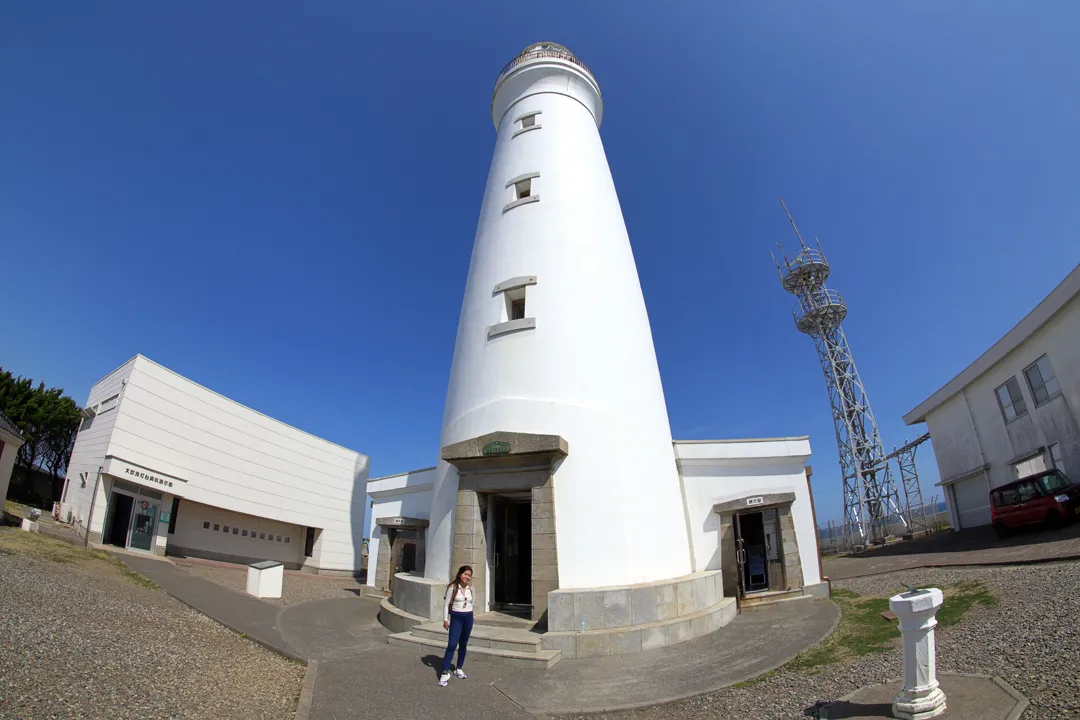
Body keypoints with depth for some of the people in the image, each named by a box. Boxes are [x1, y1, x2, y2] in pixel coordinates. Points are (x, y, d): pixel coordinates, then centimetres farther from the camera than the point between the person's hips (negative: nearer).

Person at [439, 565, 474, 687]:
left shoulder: (471, 589, 4)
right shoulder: (452, 587, -9)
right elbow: (446, 604, -7)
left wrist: (469, 615, 14)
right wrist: (445, 619, -9)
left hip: (468, 618, 5)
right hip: (456, 618, -4)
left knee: (463, 645, 13)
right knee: (452, 645, -12)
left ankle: (459, 669, 27)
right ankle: (445, 672, -9)